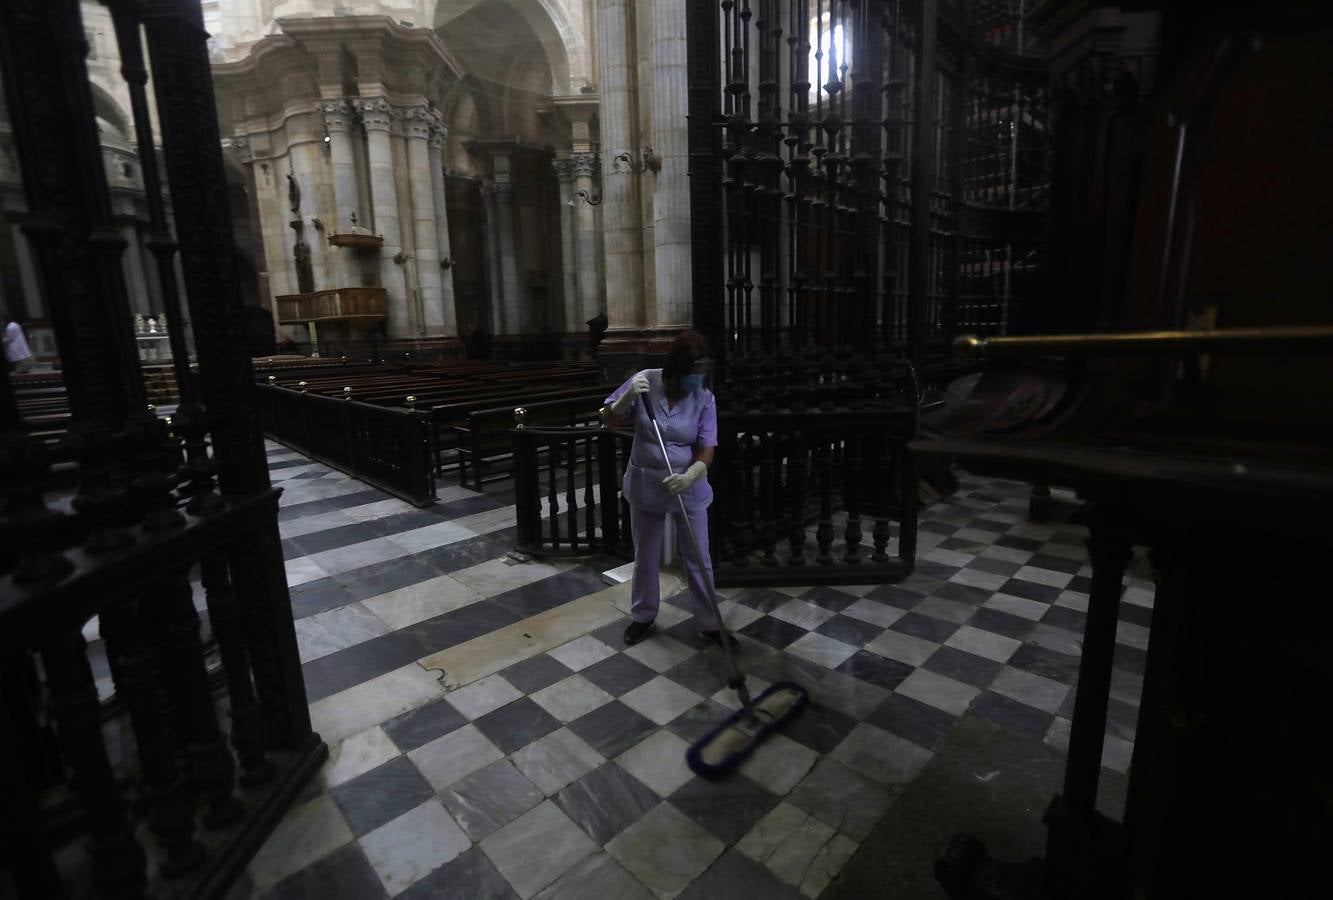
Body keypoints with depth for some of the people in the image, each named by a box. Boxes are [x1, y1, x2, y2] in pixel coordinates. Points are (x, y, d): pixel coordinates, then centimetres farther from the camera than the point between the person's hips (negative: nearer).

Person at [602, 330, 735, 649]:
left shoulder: (705, 399, -11)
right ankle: (643, 615, 37)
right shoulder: (644, 382, -11)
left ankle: (709, 623, 27)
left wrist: (690, 476, -34)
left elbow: (706, 450, -13)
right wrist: (628, 397, -24)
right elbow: (609, 420, -4)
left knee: (698, 559, 9)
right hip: (645, 485, 1)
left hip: (689, 489, 0)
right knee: (645, 557, 16)